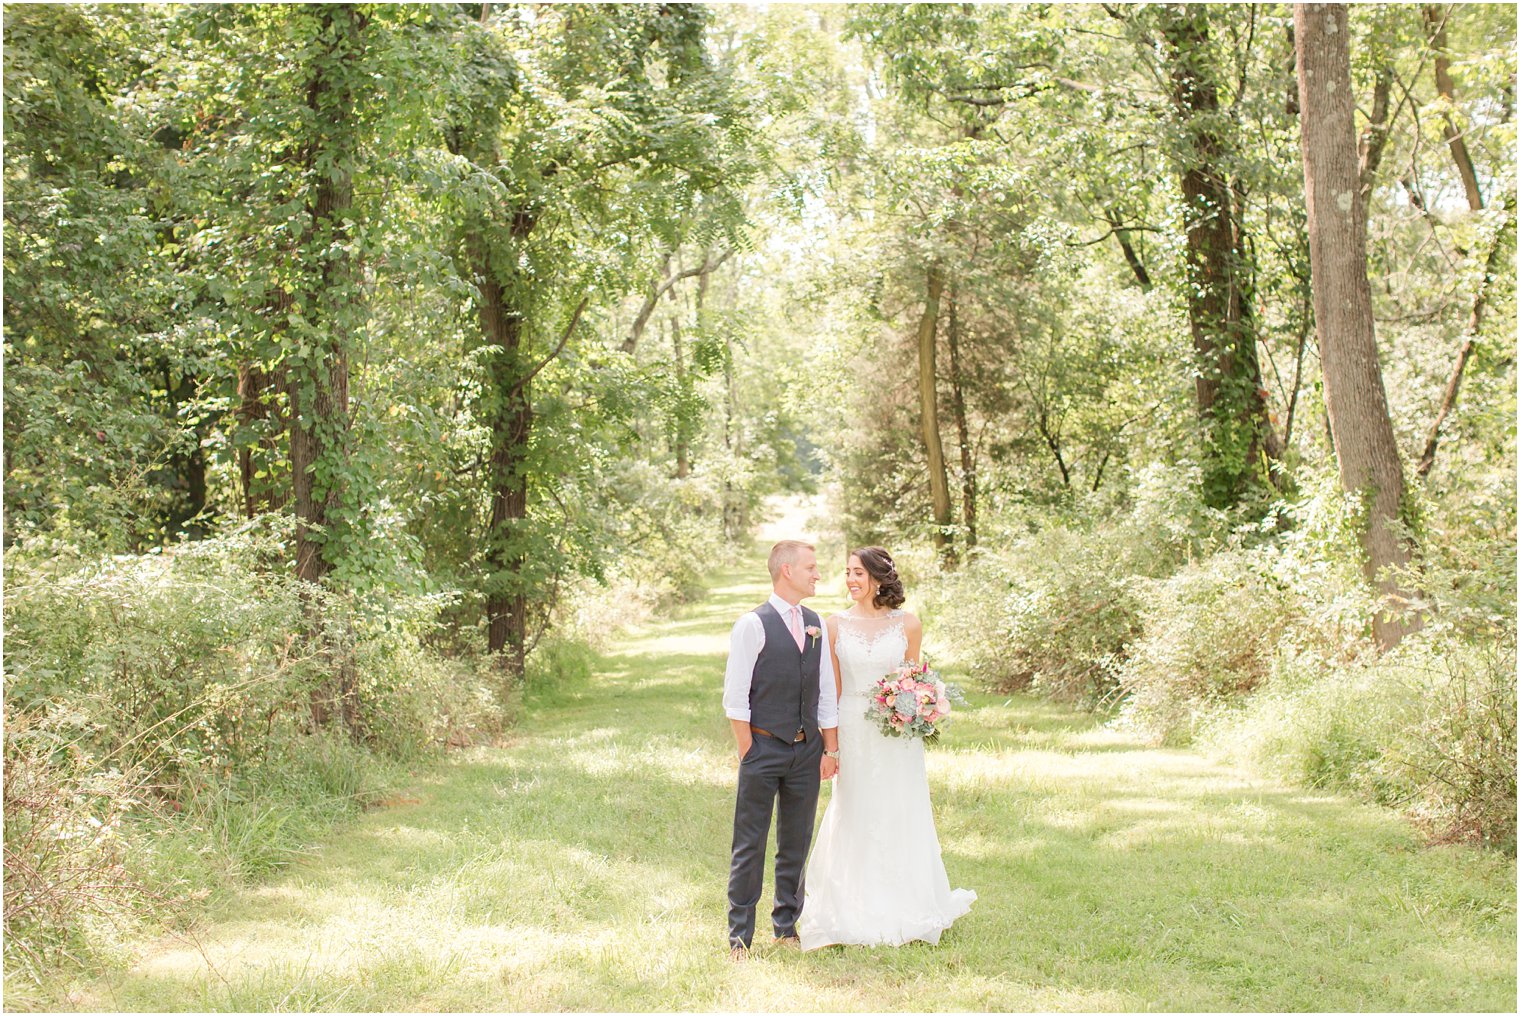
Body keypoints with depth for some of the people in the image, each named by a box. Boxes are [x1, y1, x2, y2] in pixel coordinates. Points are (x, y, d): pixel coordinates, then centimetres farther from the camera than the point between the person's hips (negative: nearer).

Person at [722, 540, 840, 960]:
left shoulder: (815, 625, 11)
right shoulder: (753, 625, -8)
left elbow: (826, 693, 13)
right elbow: (735, 698, -8)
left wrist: (831, 750, 10)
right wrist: (748, 755, -10)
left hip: (807, 750, 6)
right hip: (764, 747, -5)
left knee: (796, 845, 12)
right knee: (750, 846, 0)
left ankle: (787, 926, 23)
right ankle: (740, 934, 8)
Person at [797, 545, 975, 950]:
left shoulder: (907, 625, -1)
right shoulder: (835, 625, 1)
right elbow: (832, 688, 3)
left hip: (897, 736, 0)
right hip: (851, 732, 0)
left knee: (900, 821, 6)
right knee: (856, 820, 6)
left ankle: (905, 910, 20)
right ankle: (857, 913, 17)